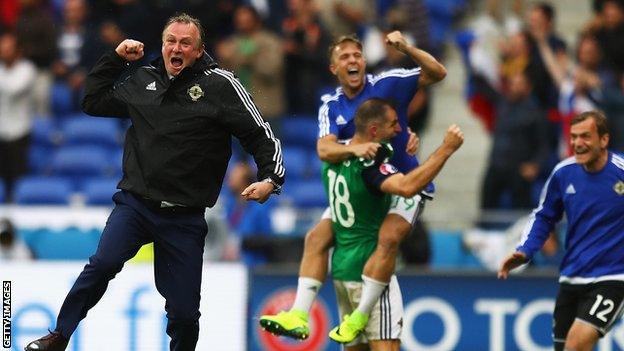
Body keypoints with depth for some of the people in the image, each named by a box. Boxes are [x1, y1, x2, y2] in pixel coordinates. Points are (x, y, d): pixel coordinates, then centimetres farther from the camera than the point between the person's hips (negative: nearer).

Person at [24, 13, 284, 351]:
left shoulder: (219, 85, -4)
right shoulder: (144, 80, 9)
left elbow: (260, 135, -4)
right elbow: (93, 102, 22)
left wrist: (270, 178, -18)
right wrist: (115, 58, 13)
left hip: (184, 218, -2)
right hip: (134, 204, 2)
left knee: (184, 312, 0)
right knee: (104, 262, -26)